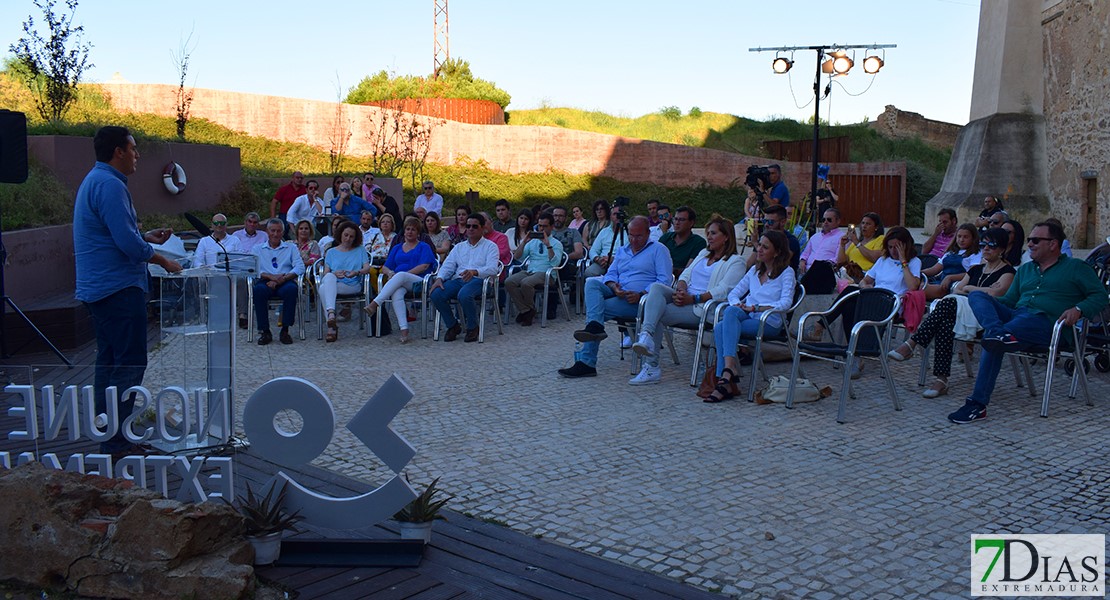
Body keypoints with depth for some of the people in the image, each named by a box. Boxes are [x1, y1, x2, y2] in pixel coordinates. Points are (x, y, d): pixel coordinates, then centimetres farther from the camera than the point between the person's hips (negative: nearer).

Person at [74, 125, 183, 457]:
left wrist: (147, 237, 14)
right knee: (130, 365, -8)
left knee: (109, 363, 15)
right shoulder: (110, 185, -17)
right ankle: (116, 442, -5)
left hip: (99, 288, 11)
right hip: (118, 288, -11)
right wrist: (162, 260, -9)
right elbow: (127, 243, -22)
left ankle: (109, 436, 22)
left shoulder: (95, 181, 18)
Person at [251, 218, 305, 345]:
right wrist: (271, 276, -15)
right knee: (259, 290, -35)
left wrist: (282, 279, -12)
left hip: (285, 282, 0)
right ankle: (264, 331, -27)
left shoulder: (291, 247, 21)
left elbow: (300, 267, 4)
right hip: (266, 282, 0)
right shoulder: (258, 249, 22)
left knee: (291, 289, -36)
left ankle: (285, 330, -27)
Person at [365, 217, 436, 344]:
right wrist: (390, 273, -4)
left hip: (418, 282, -3)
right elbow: (385, 267, 22)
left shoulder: (424, 247, 17)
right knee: (397, 293, -35)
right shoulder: (397, 248, 29)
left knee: (400, 275, -37)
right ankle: (404, 329, -49)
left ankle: (375, 303, -47)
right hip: (397, 282, 3)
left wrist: (403, 274, -10)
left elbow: (424, 266, -1)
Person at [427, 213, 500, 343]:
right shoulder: (459, 247, 28)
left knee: (464, 294, -39)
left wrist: (474, 272, -27)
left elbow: (492, 268, -7)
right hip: (458, 279, 5)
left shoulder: (490, 246, 12)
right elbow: (447, 266, 15)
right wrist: (439, 278, -8)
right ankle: (453, 326, -4)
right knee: (436, 294, -24)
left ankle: (472, 328, -13)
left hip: (478, 280, -5)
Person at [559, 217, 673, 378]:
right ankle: (595, 327, -40)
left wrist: (641, 295, -18)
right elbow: (610, 274, 16)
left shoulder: (659, 250, 6)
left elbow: (665, 280, -6)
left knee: (596, 308, -23)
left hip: (640, 301, -6)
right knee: (592, 282, -22)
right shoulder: (621, 251, 26)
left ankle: (586, 362, -22)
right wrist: (614, 287, -9)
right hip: (617, 294, 6)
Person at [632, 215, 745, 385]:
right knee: (656, 287, -26)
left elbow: (723, 291, -10)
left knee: (657, 314, -25)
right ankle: (646, 336, -40)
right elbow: (686, 274, 19)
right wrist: (681, 288, -6)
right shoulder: (703, 254, 29)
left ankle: (651, 367, -24)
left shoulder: (735, 262, 3)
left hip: (701, 308, -6)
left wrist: (693, 299, -19)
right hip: (685, 299, 6)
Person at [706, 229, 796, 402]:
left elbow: (785, 303, -10)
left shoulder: (786, 273, 4)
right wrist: (738, 305, -4)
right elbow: (734, 293, 20)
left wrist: (755, 308, -17)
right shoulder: (755, 270, 23)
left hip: (770, 322, -5)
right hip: (746, 317, 5)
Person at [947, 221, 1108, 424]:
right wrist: (986, 301, 10)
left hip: (1045, 322, -6)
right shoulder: (1025, 269, 32)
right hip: (1015, 316, 6)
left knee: (993, 343, -35)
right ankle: (998, 333, -48)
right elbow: (1009, 300, 31)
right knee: (976, 295, -21)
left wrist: (1078, 309, -14)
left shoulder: (1075, 268, 15)